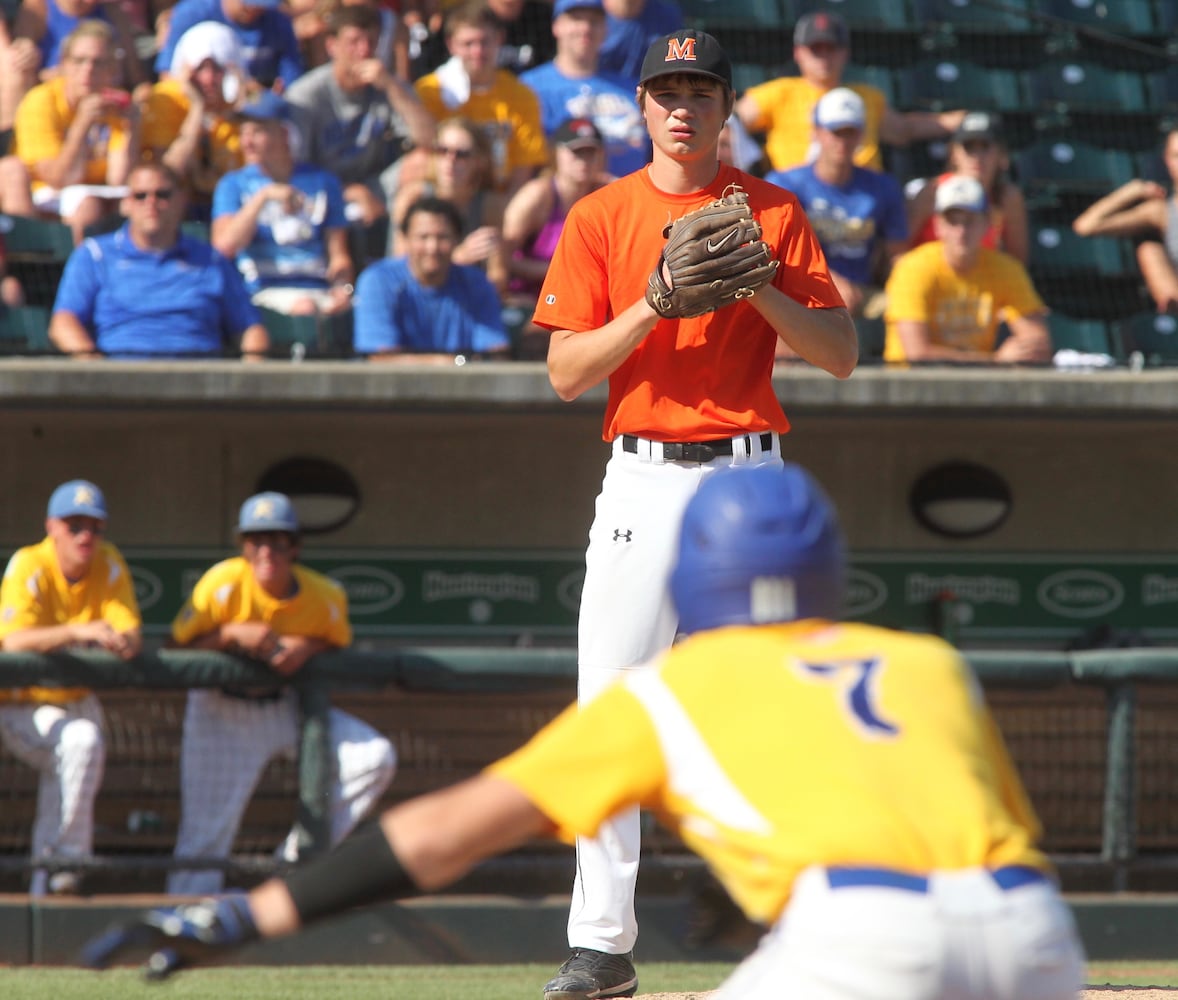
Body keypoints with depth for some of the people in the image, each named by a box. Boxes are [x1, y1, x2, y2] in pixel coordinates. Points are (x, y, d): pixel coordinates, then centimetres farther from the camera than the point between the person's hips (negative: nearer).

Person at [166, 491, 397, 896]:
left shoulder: (326, 597, -14)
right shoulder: (223, 584, -20)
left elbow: (337, 646, 4)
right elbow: (179, 646, -14)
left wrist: (305, 647, -18)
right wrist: (233, 635, -29)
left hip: (287, 707, 3)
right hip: (223, 713, -3)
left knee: (375, 757, -11)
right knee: (206, 831, -9)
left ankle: (299, 857, 1)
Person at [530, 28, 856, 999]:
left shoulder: (775, 213, 7)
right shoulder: (600, 217, 7)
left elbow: (841, 353, 1)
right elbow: (566, 372, 0)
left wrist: (758, 289, -13)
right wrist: (653, 306, -14)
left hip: (752, 480, 0)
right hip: (643, 480, 1)